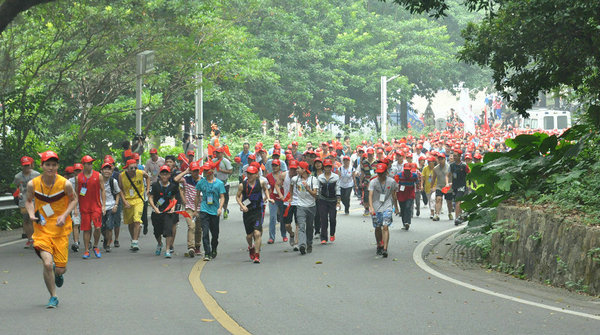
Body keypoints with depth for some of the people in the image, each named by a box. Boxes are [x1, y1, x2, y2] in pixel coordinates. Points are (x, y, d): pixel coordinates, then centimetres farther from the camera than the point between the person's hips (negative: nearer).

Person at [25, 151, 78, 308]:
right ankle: (53, 297, 5)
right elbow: (29, 201, 10)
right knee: (47, 264, -17)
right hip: (42, 228, 0)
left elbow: (74, 199, 5)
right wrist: (31, 214, -9)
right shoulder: (33, 184, -9)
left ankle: (58, 273, 44)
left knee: (60, 268, 2)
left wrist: (65, 215, -10)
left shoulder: (65, 184, -12)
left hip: (61, 229, 0)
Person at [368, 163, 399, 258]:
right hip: (376, 208, 1)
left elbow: (393, 195, 11)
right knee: (377, 228, 11)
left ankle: (385, 249, -18)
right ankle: (379, 246, 32)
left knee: (385, 227, -14)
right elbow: (370, 195, -14)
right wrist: (371, 207, -28)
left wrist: (396, 208, 18)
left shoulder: (391, 182, -1)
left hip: (387, 207, -1)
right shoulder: (373, 182, -4)